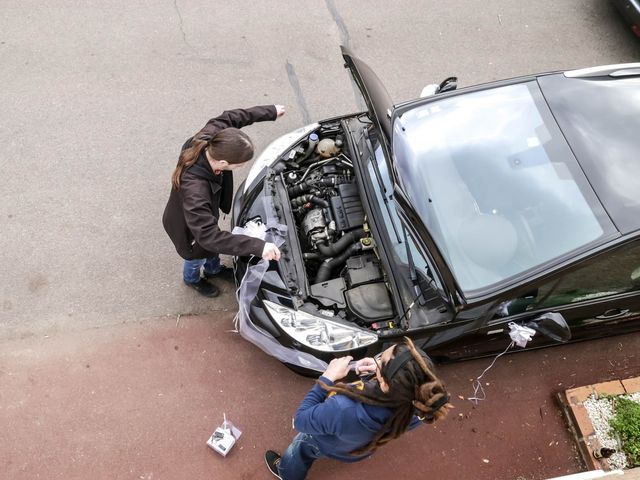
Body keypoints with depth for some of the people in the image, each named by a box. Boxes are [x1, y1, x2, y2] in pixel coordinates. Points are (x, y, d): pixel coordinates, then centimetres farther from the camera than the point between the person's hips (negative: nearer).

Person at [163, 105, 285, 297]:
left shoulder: (207, 140, -32)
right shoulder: (194, 190, -51)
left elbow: (227, 118, -11)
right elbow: (209, 236, -50)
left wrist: (270, 111, -4)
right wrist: (258, 246, -56)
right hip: (189, 226, -6)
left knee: (214, 244, 35)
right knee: (198, 256, 29)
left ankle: (213, 269, 70)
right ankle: (192, 279, 66)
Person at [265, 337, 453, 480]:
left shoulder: (345, 411, -51)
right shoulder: (417, 406, -35)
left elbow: (300, 420, -30)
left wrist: (328, 377, -29)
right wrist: (375, 373, -24)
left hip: (330, 445, -5)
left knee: (300, 446, 30)